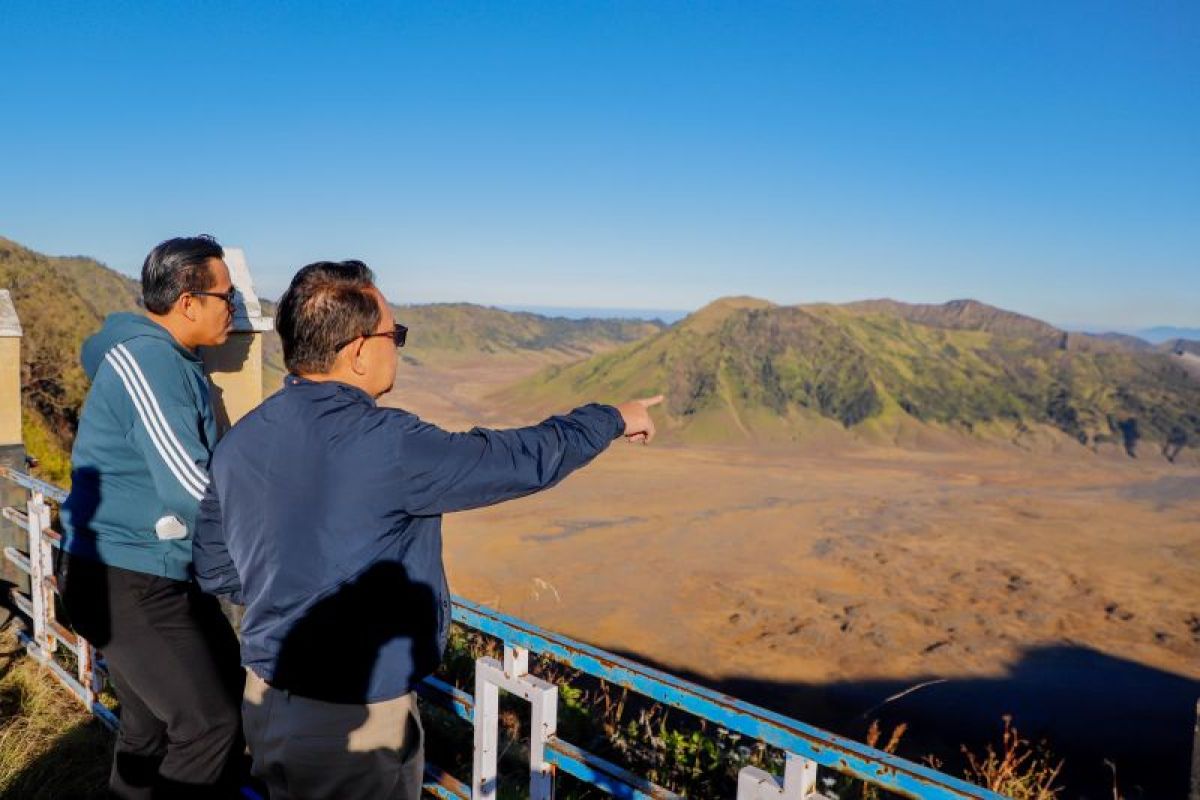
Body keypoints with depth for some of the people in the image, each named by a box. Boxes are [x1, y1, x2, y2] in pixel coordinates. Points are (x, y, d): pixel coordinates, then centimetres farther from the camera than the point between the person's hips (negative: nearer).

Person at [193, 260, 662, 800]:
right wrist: (613, 419, -1)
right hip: (355, 723, -7)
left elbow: (213, 570, 7)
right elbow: (526, 460, -17)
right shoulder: (387, 445, -25)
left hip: (267, 702, 7)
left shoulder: (238, 443, -3)